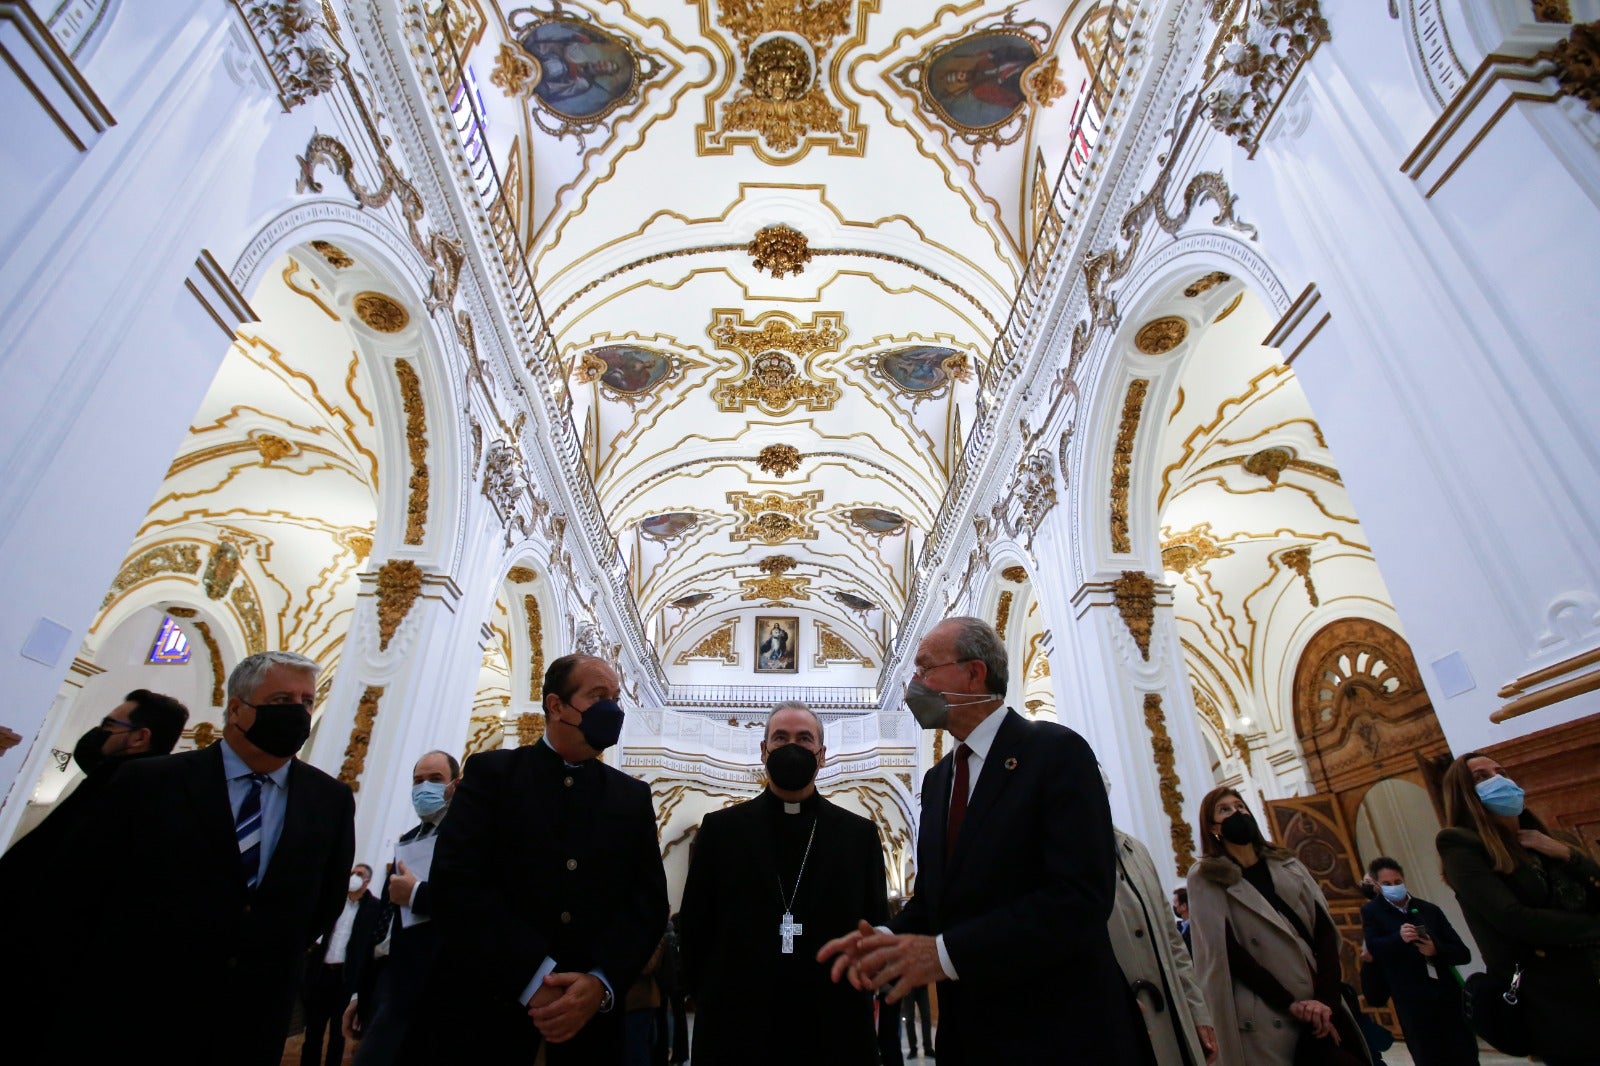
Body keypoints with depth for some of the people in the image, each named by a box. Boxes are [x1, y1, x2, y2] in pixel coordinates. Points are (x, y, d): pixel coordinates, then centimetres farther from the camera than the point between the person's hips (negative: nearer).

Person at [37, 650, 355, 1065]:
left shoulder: (332, 800, -2)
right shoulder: (148, 781, -8)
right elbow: (76, 888, -2)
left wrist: (277, 959, 7)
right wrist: (78, 987, 0)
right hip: (125, 1017, -2)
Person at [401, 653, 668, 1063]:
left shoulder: (633, 797, 7)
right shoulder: (491, 771, -1)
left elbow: (648, 899, 0)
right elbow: (455, 883, -12)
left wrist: (602, 982, -17)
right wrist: (536, 980, -19)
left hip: (588, 1015, 3)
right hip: (482, 1007, -2)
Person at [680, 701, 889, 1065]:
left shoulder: (860, 834, 3)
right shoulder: (721, 828, 1)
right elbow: (694, 926, 3)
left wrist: (855, 993, -2)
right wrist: (710, 998, -1)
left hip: (835, 1027, 1)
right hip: (736, 1026, 0)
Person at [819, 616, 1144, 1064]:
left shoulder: (1058, 751, -14)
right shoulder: (937, 779, 10)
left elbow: (1081, 895, -23)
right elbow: (932, 896, 12)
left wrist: (947, 952, -26)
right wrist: (888, 939, -10)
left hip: (1058, 1030, -6)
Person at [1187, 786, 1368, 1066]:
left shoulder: (1288, 865, 13)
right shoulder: (1204, 878, -2)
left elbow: (1325, 930, 3)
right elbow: (1227, 951, -9)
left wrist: (1326, 998, -11)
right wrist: (1289, 1003, -15)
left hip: (1323, 1006, 5)